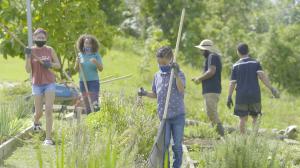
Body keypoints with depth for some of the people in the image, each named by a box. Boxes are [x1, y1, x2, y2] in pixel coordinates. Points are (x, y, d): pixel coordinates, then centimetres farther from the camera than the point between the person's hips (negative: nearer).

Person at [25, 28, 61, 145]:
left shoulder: (50, 50, 1)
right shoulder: (30, 51, -2)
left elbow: (58, 65, 7)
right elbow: (28, 70, -6)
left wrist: (50, 64, -14)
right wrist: (28, 56, -20)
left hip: (49, 83, 0)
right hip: (37, 84, 0)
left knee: (49, 110, -12)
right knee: (39, 112, 6)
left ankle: (48, 138, -10)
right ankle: (36, 122, 45)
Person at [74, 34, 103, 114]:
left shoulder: (96, 55, -1)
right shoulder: (80, 55, 7)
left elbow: (101, 69, -5)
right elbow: (76, 69, 9)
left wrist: (96, 62, -24)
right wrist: (77, 63, -12)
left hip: (93, 81, -4)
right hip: (83, 81, 4)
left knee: (94, 104, -13)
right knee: (87, 104, 8)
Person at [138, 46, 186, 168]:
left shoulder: (179, 74, -6)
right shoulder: (157, 76, 8)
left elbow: (181, 90, -23)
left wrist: (176, 74, -31)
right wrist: (145, 93, 0)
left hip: (178, 115, -3)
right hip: (164, 116, 3)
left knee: (177, 145, 4)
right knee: (164, 144, -1)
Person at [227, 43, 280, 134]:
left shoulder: (236, 66, 2)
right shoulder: (255, 63, 1)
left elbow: (232, 83, 0)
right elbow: (262, 76, -13)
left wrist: (229, 97, 7)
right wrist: (272, 89, -16)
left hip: (241, 96, 0)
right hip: (254, 95, 0)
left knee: (243, 118, 6)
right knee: (255, 117, 12)